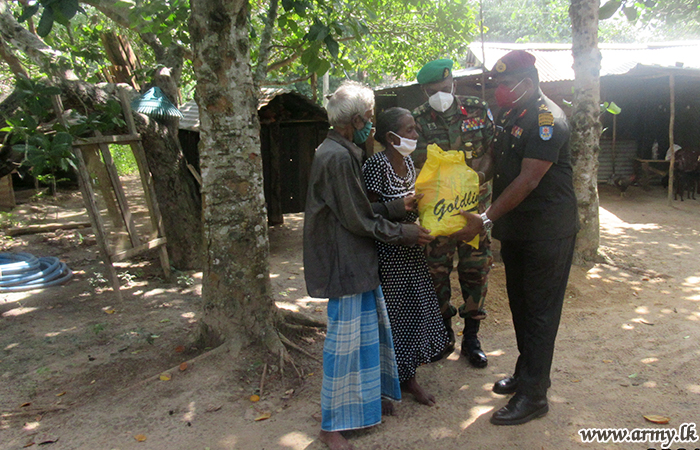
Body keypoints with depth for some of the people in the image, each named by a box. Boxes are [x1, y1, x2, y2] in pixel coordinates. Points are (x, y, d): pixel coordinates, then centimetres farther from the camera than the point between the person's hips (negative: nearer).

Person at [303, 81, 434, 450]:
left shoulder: (342, 153, 12)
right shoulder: (338, 158, -20)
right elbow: (359, 219, -17)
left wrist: (398, 206, 8)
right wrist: (405, 234, -7)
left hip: (357, 261, 10)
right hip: (345, 264, -10)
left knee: (370, 332, 19)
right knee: (345, 342, 0)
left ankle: (365, 401, 36)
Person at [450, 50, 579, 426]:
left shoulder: (547, 119, -18)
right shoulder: (508, 116, 9)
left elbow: (528, 181, -24)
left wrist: (486, 220, -25)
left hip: (548, 232, -9)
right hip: (515, 229, 9)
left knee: (540, 311, -1)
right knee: (519, 305, 17)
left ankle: (533, 395, 9)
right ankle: (526, 373, 33)